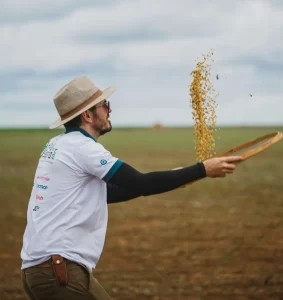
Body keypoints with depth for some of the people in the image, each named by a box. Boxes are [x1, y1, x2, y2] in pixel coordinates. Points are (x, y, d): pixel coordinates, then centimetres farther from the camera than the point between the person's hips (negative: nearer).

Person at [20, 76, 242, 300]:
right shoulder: (81, 147, -12)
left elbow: (102, 192, 23)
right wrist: (202, 170, -11)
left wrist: (171, 180, 20)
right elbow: (141, 184, -15)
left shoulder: (59, 145, 15)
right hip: (57, 270, -9)